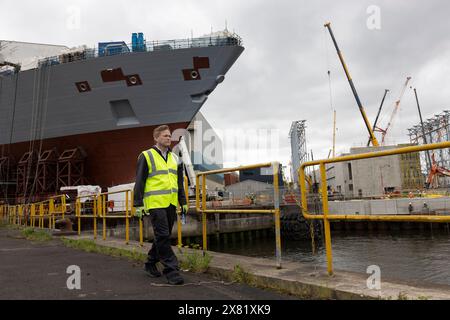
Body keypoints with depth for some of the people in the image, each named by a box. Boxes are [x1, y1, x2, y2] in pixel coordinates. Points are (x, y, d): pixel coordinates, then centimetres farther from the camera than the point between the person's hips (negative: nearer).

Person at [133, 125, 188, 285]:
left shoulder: (175, 158, 16)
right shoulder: (146, 156, -1)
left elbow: (180, 182, 20)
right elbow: (139, 182, -4)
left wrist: (183, 202, 15)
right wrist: (138, 204, -8)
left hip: (171, 203, 6)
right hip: (155, 203, -6)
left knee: (163, 236, 13)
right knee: (163, 236, -8)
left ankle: (151, 263, 31)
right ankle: (171, 270, -1)